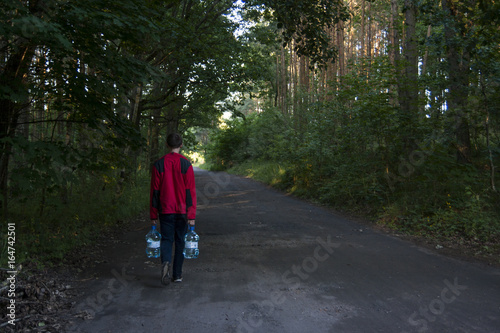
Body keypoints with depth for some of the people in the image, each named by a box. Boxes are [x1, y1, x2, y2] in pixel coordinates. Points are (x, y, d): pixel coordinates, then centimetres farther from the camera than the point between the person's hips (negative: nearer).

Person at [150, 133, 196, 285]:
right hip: (182, 211, 0)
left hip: (165, 211, 1)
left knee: (166, 239, 7)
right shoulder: (186, 164, -7)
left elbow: (155, 191, -1)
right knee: (180, 241, 11)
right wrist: (191, 215, -7)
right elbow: (190, 191, -9)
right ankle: (177, 274, 18)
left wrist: (153, 215, 5)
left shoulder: (158, 164, -2)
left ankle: (166, 262, -21)